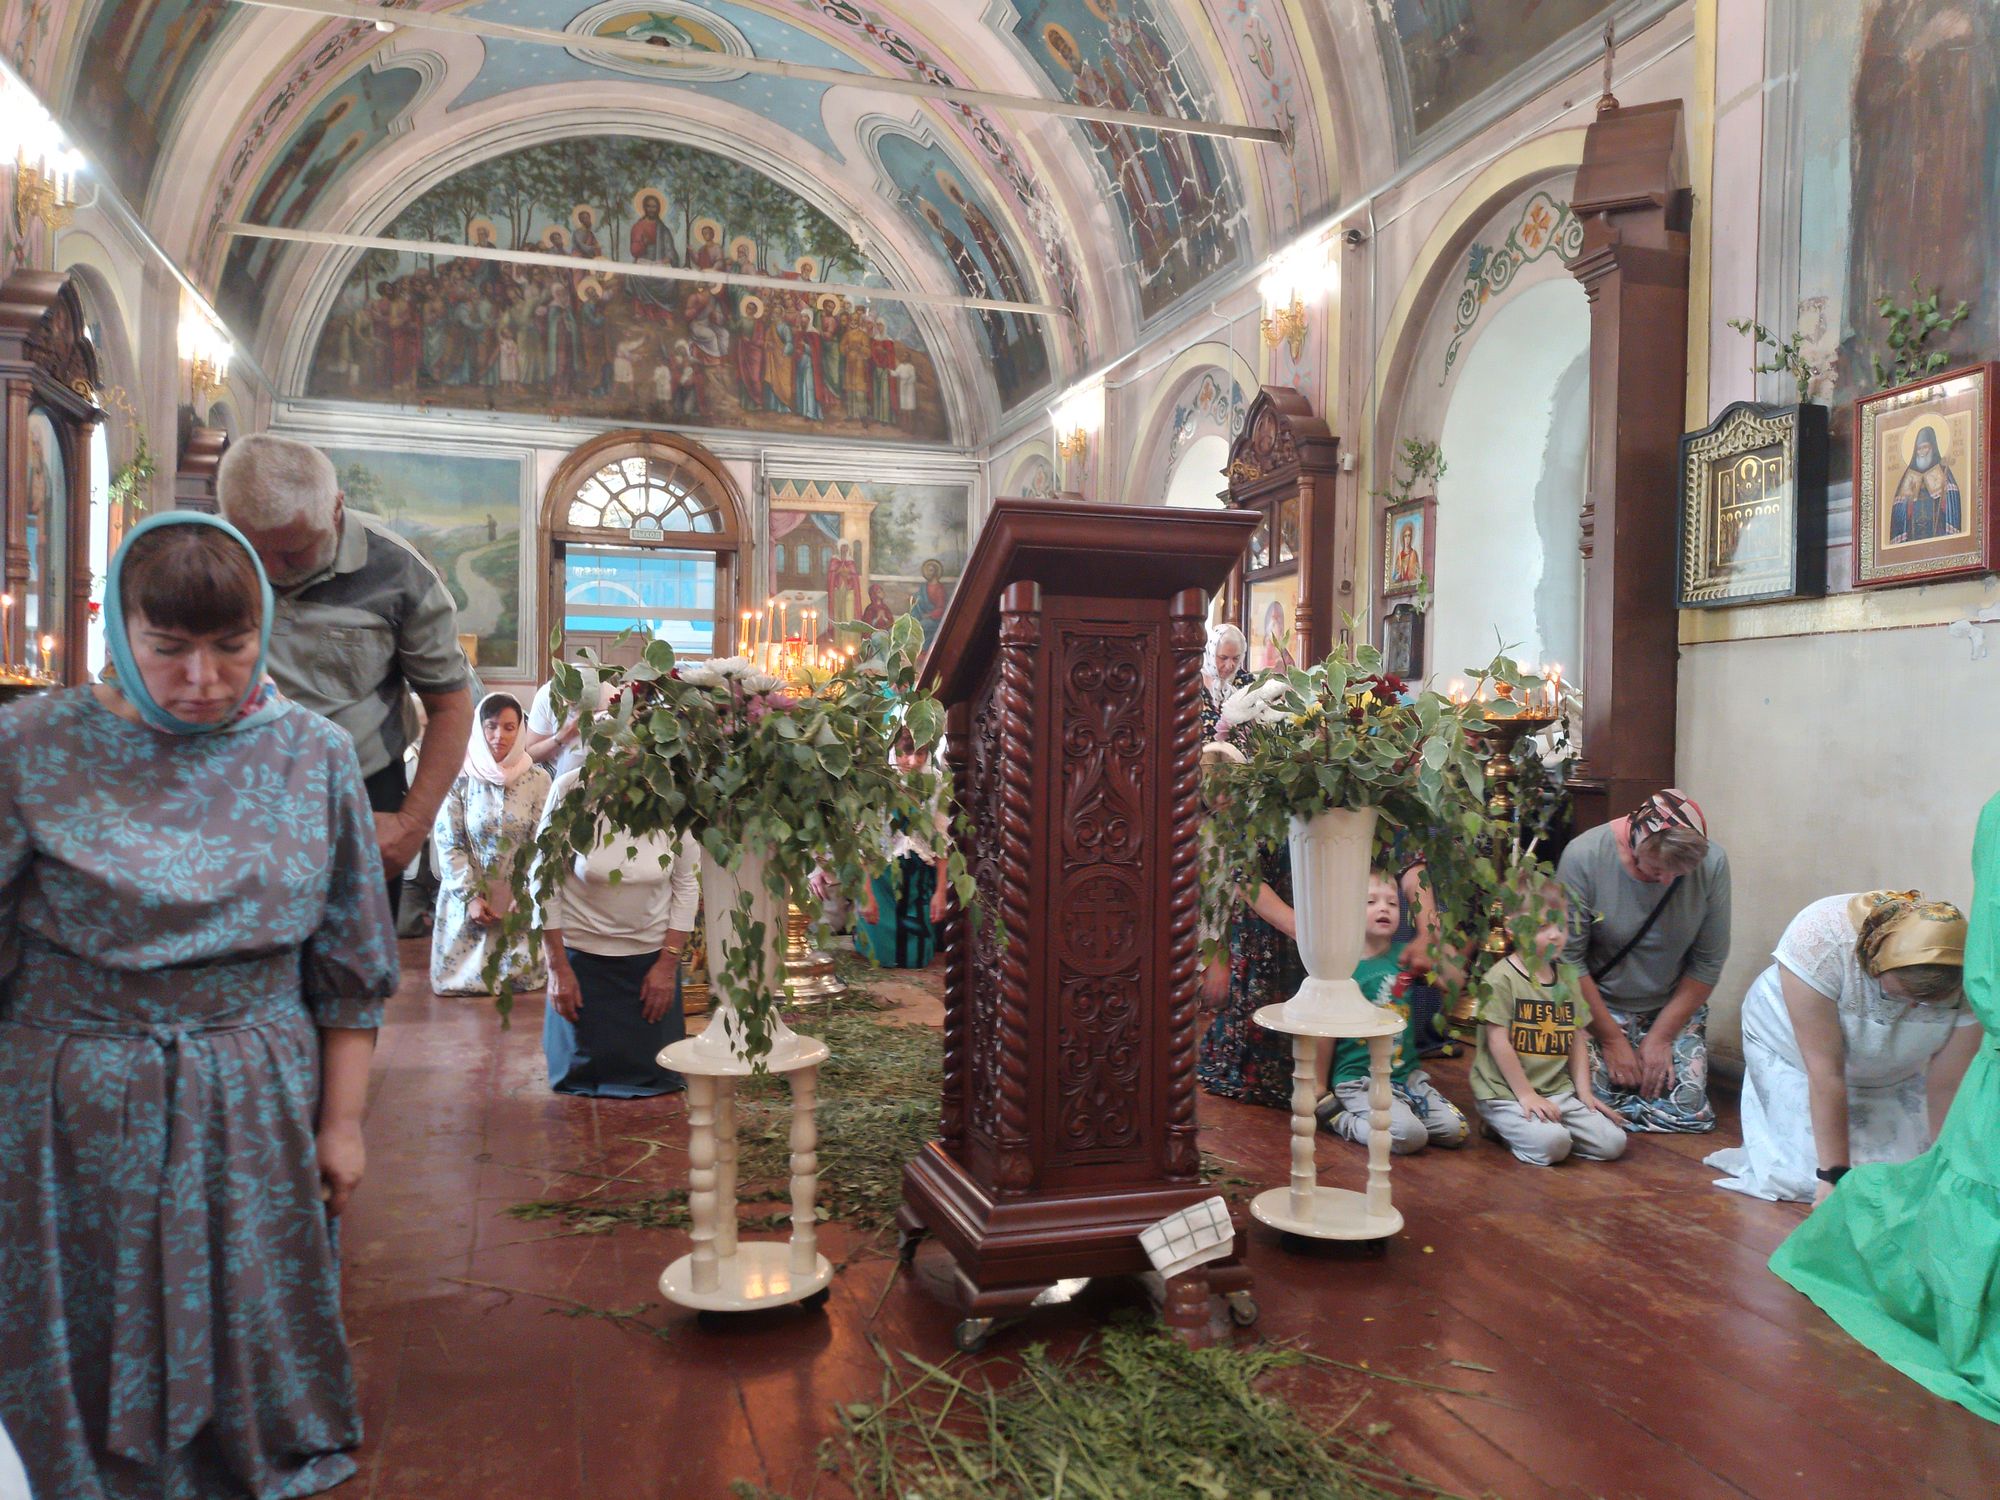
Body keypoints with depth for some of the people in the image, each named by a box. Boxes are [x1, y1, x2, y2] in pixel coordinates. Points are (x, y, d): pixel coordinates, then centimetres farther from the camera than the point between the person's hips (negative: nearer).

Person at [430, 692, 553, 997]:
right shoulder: (459, 778, -8)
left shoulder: (538, 780, -5)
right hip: (467, 900, 0)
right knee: (463, 977, 3)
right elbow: (448, 843, -6)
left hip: (520, 900, 1)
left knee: (520, 976, 2)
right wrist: (470, 897, -12)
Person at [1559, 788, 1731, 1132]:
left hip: (1675, 1007, 2)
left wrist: (1661, 1037, -10)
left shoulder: (1711, 862, -17)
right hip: (1600, 1005, -2)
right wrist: (1612, 1039, -13)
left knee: (1690, 1112, -9)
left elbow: (1708, 962, -9)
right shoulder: (1584, 857, -23)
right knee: (1599, 1102, -16)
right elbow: (1568, 959, -17)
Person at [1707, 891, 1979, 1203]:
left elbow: (1947, 1087, -19)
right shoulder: (1819, 942, -38)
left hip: (1892, 1076, 3)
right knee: (1810, 1177, -16)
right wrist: (1834, 1175, -30)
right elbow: (1825, 1071, -34)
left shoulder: (1973, 979, -28)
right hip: (1795, 1053, -3)